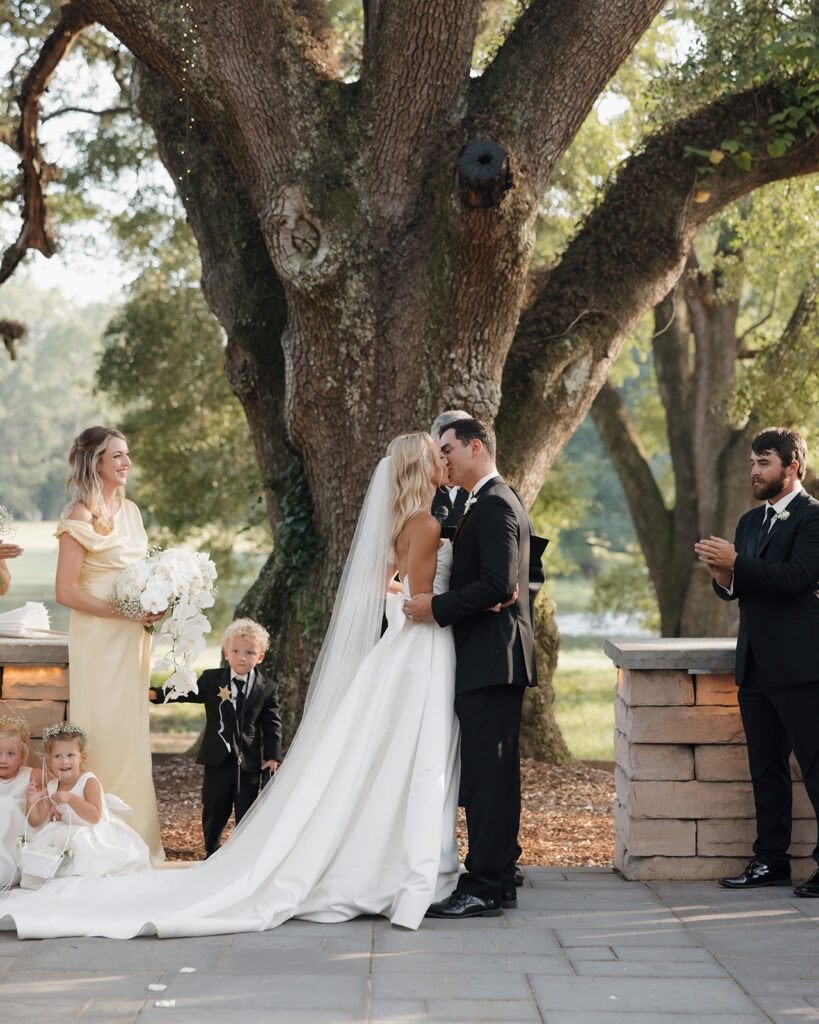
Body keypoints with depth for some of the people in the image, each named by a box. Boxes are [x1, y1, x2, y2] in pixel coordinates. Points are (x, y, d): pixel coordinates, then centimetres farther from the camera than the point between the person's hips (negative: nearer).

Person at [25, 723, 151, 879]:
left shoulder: (89, 781, -18)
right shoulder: (51, 787, -1)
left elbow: (94, 817, -30)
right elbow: (36, 821, 2)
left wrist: (71, 798, -42)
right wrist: (31, 803, -20)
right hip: (70, 834, 7)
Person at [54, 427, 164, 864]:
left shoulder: (129, 509, 13)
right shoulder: (82, 517, -12)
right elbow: (66, 590, -15)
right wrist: (126, 612, -18)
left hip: (131, 638, 8)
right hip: (98, 639, -8)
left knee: (132, 735, 10)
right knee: (106, 735, -5)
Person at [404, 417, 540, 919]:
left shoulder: (493, 505, -13)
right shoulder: (502, 500, 20)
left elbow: (497, 584, -23)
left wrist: (437, 607, -17)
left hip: (490, 658, -11)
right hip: (495, 657, 11)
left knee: (487, 773, -9)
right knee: (494, 771, 13)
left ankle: (484, 890, -7)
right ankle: (500, 880, 19)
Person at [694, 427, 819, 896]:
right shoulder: (751, 521, 18)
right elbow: (735, 589, 17)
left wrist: (735, 563, -20)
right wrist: (723, 573, -5)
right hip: (756, 665, 8)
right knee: (767, 769, 12)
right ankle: (771, 860, 19)